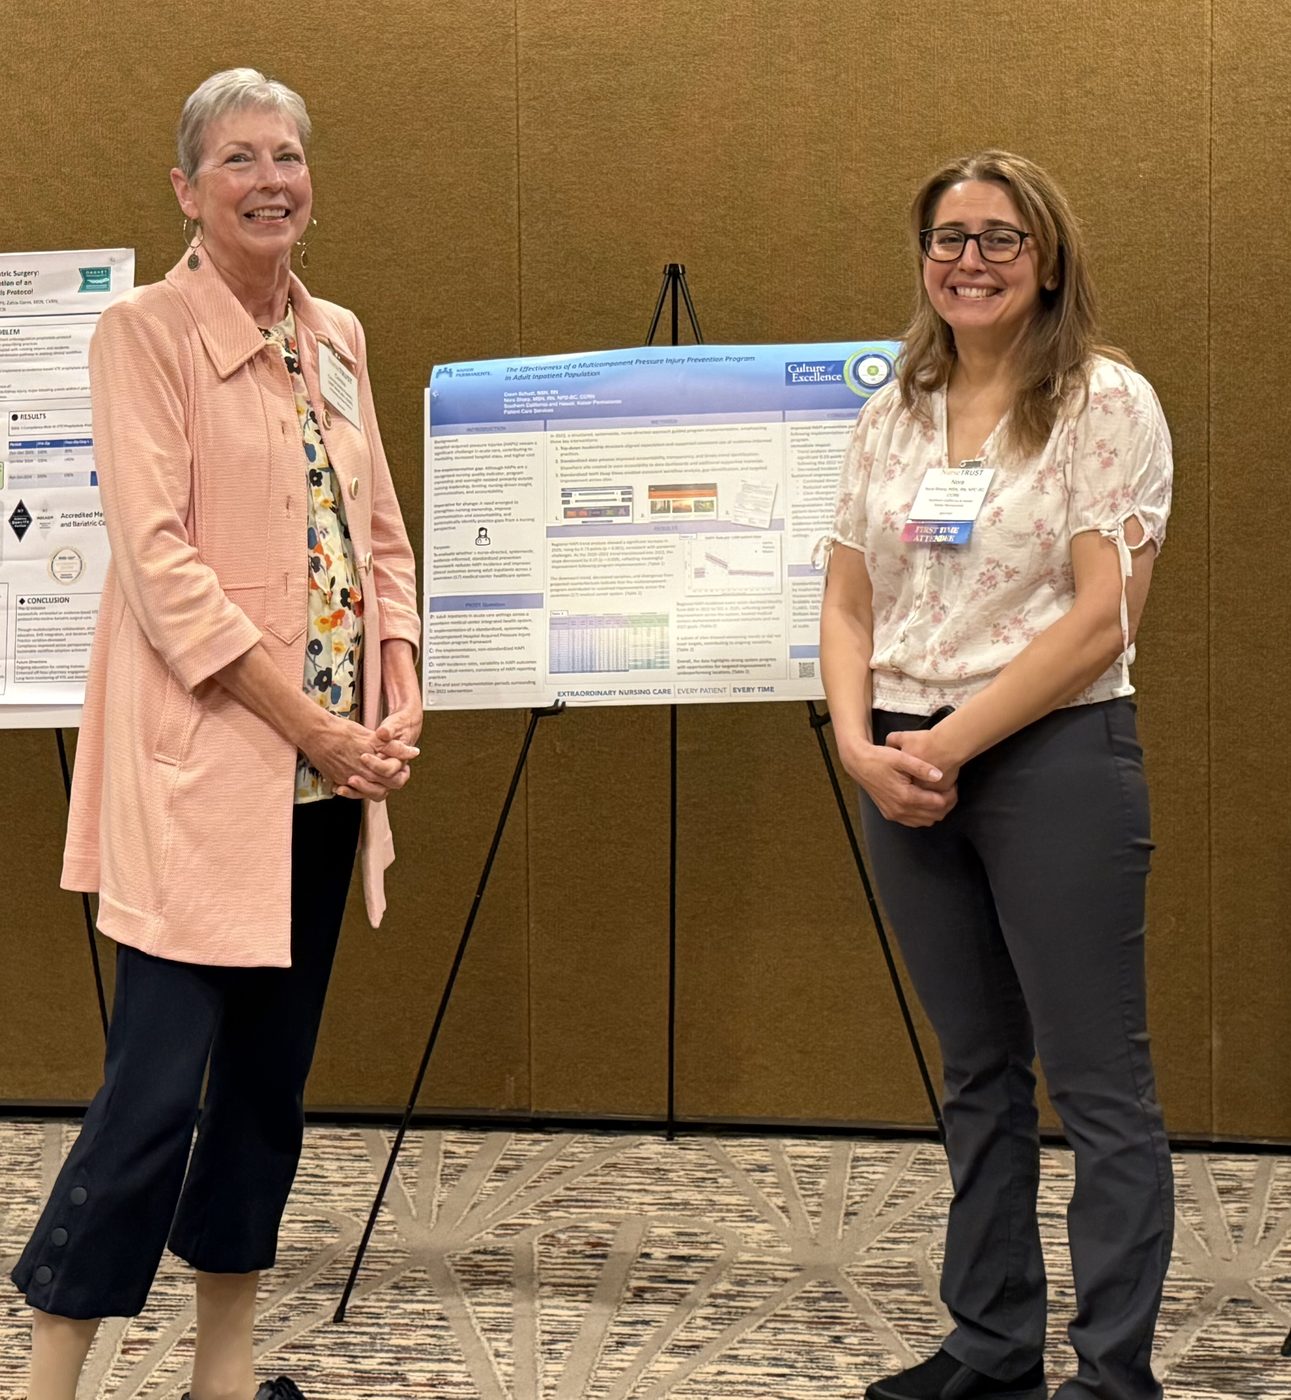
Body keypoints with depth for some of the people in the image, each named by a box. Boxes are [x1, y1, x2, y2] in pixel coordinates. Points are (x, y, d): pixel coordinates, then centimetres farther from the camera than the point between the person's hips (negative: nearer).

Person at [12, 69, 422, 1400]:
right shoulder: (145, 331, -7)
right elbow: (158, 560, -15)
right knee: (157, 1082, -8)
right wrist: (312, 725, -17)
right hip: (202, 764, -7)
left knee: (271, 1072, 12)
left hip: (328, 770, 7)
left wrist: (399, 702, 0)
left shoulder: (336, 339, 13)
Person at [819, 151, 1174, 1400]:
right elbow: (848, 605, 11)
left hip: (1054, 757, -6)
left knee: (1095, 1082, -2)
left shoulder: (1105, 402, -5)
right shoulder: (892, 415, 12)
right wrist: (861, 743, -6)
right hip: (906, 771, 6)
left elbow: (1102, 616, -13)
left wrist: (949, 742, -15)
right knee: (977, 1073, 15)